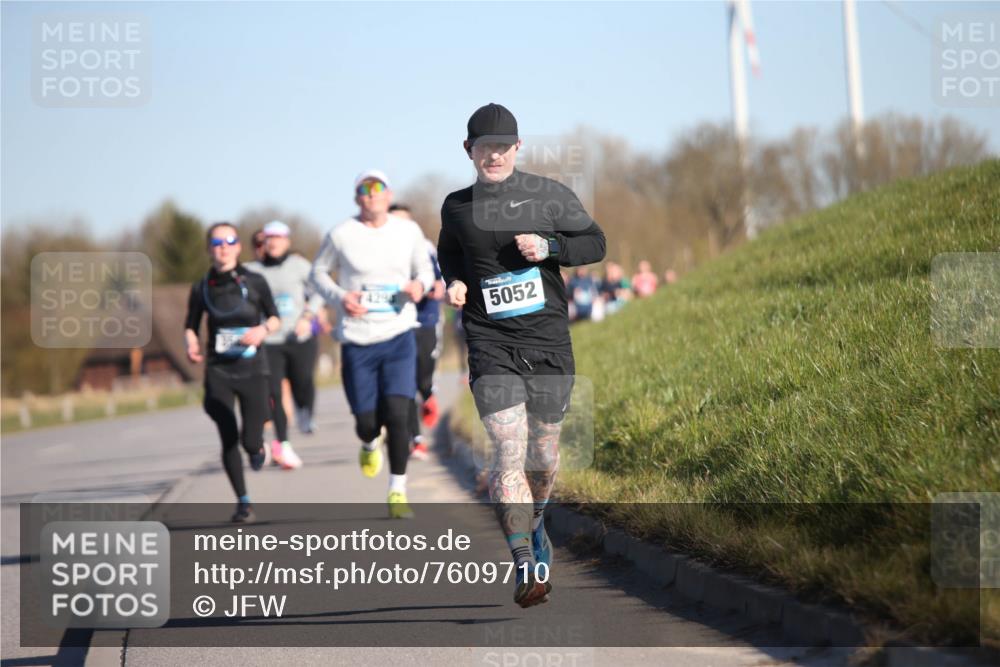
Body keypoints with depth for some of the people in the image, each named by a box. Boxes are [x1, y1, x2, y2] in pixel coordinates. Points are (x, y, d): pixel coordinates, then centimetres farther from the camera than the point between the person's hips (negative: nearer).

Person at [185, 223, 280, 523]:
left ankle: (257, 447, 30)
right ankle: (243, 502, 15)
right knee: (229, 440, -1)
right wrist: (192, 345, -9)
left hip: (252, 370, -1)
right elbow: (190, 327, 11)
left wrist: (263, 330, -13)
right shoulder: (202, 288, 1)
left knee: (250, 441, -8)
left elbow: (274, 318, 8)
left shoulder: (254, 282, -2)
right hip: (218, 373, 1)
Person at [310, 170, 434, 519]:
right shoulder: (341, 235, -2)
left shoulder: (409, 231, 4)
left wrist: (420, 284, -8)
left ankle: (397, 493, -2)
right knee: (367, 422, 1)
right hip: (357, 342, -1)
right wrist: (339, 297, -10)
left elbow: (424, 268, 16)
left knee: (397, 414, -14)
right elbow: (318, 272, 9)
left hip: (399, 336, 1)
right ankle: (369, 445, 42)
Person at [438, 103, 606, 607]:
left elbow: (595, 243, 7)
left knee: (543, 456, 9)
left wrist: (548, 246, -10)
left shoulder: (550, 196, 2)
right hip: (490, 344, 0)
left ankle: (534, 521, 41)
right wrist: (454, 282, 5)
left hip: (548, 342, 0)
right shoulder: (456, 208, 7)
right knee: (509, 452, -13)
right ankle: (525, 565, -11)